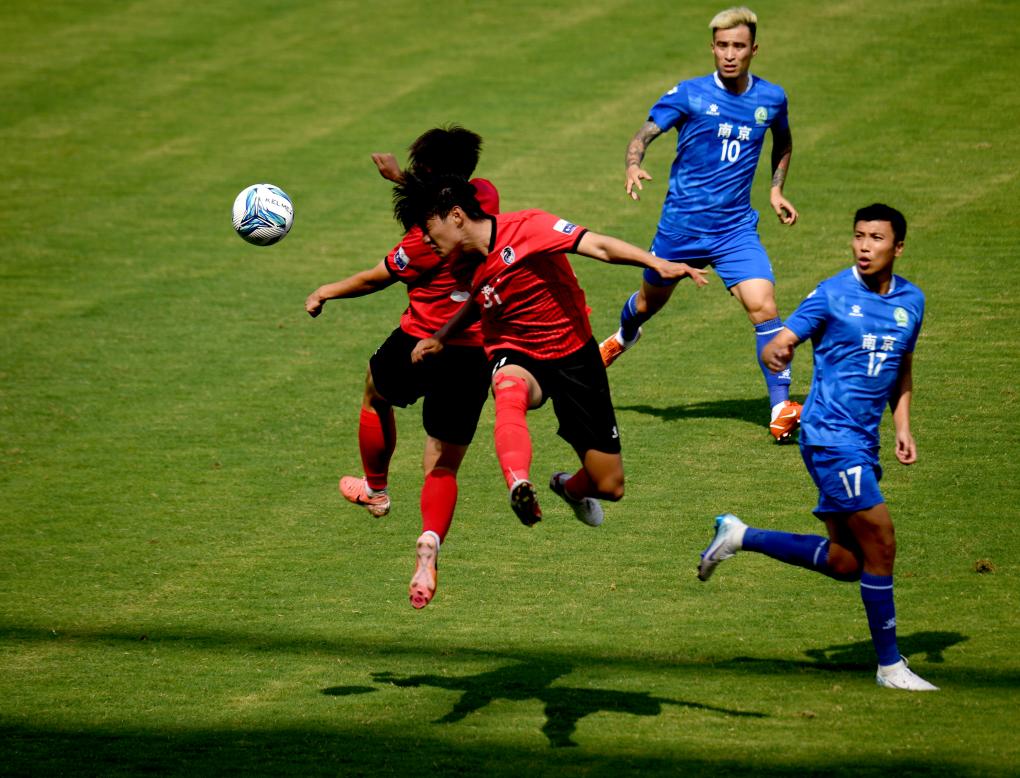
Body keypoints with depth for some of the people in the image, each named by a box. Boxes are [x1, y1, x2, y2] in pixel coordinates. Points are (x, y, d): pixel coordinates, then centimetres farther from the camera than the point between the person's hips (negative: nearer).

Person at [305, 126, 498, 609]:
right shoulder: (485, 196, -1)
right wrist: (402, 178, 31)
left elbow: (379, 278, -6)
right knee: (442, 468, 7)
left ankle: (375, 489, 47)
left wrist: (327, 292, 9)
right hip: (476, 352, 5)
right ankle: (430, 540, -20)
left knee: (376, 393, 31)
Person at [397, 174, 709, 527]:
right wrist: (441, 338, 8)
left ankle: (569, 488, 36)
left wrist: (658, 264, -40)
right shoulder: (462, 265, 0)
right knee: (510, 389, -40)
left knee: (609, 486, -1)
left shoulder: (526, 227, -20)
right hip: (515, 356, 2)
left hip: (573, 355, -2)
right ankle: (519, 487, -63)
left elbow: (598, 246, -28)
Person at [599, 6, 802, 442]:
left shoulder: (771, 98, 2)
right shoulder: (689, 95, -8)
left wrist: (776, 190, 11)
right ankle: (622, 339, 56)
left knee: (763, 306, -18)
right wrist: (634, 166, -30)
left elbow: (783, 144, 23)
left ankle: (781, 409, -14)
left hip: (736, 228, 1)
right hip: (681, 223, -1)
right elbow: (644, 135, -9)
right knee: (650, 302, 19)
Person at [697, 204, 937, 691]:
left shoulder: (911, 301, 10)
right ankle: (889, 665, -1)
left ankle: (741, 537, 23)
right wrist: (775, 353, -31)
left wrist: (902, 427, 9)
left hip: (862, 441, 7)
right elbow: (777, 345, -7)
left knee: (844, 562, 8)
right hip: (830, 433, -7)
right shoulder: (832, 295, -7)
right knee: (879, 543, -11)